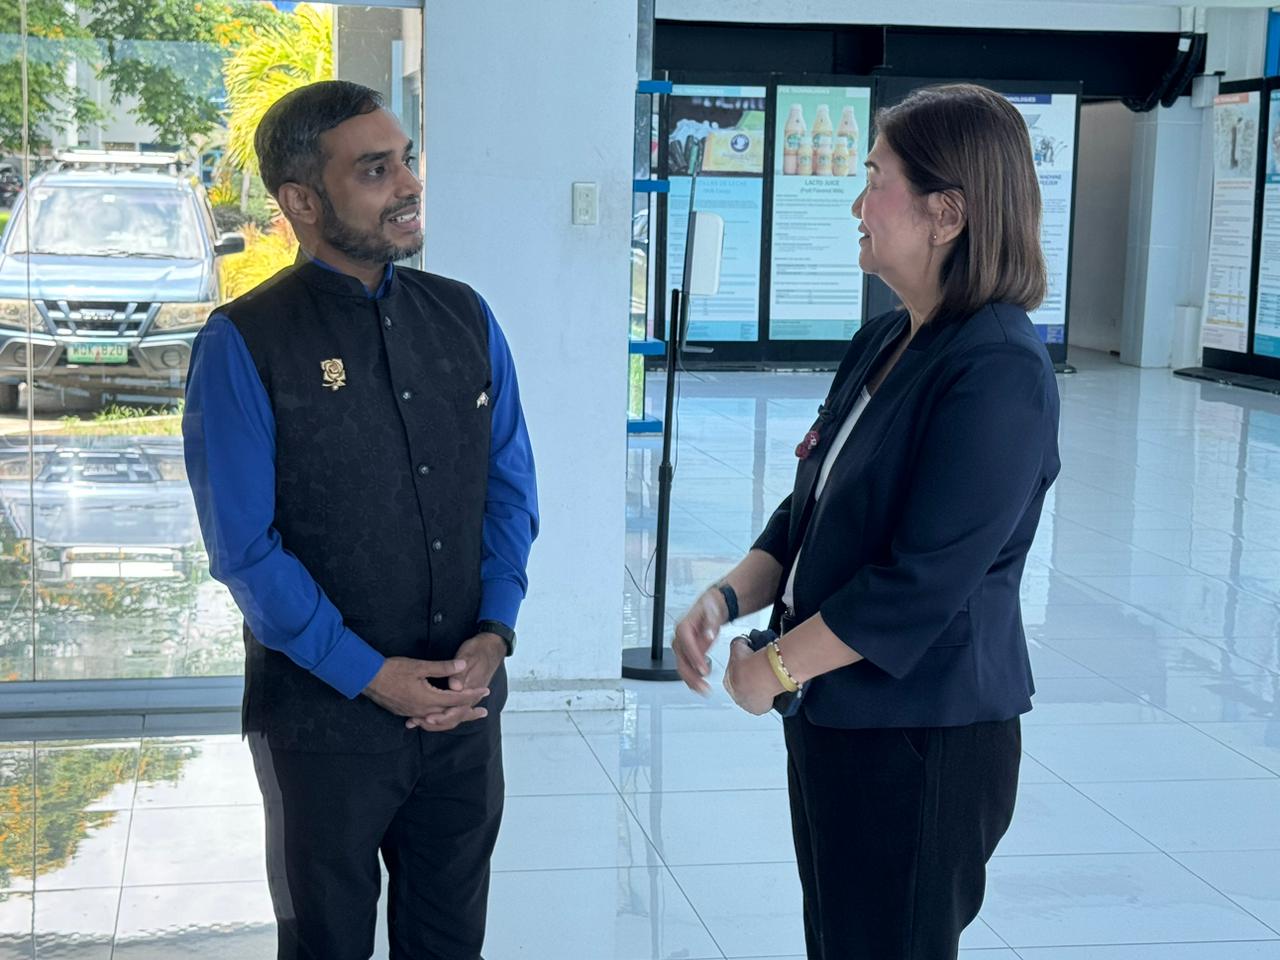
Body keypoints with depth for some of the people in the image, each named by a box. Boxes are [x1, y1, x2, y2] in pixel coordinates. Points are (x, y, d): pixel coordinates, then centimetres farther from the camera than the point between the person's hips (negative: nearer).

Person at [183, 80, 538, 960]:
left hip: (465, 697, 4)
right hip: (325, 713, -4)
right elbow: (244, 548, -14)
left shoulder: (465, 318, 1)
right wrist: (370, 676, -15)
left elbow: (511, 487, 5)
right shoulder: (244, 346, -13)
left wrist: (494, 632, -8)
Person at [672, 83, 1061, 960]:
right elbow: (808, 512, 14)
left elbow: (924, 582, -24)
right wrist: (727, 599, -3)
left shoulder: (999, 370, -21)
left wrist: (776, 666, -15)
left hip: (923, 738, -8)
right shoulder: (883, 344, 7)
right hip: (833, 715, 8)